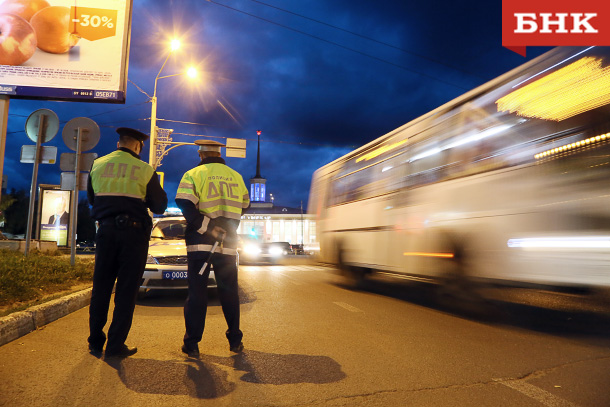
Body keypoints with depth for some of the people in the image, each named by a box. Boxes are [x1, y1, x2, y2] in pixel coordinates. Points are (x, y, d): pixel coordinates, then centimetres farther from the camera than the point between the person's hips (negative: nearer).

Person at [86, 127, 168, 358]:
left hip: (106, 230, 3)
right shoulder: (145, 170, -5)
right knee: (126, 291, 2)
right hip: (134, 232, -3)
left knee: (101, 288, 12)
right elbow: (159, 206, 0)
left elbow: (91, 199, 17)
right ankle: (116, 345, 4)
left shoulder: (98, 165, 6)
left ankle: (96, 343, 17)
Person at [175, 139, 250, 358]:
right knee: (229, 292, 11)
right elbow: (244, 205, 20)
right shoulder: (236, 176, 9)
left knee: (197, 292, 3)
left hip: (200, 241, -2)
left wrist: (206, 227, -14)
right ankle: (235, 340, 17)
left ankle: (192, 344, 7)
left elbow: (185, 204, -15)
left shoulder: (193, 174, -1)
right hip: (228, 244, 2)